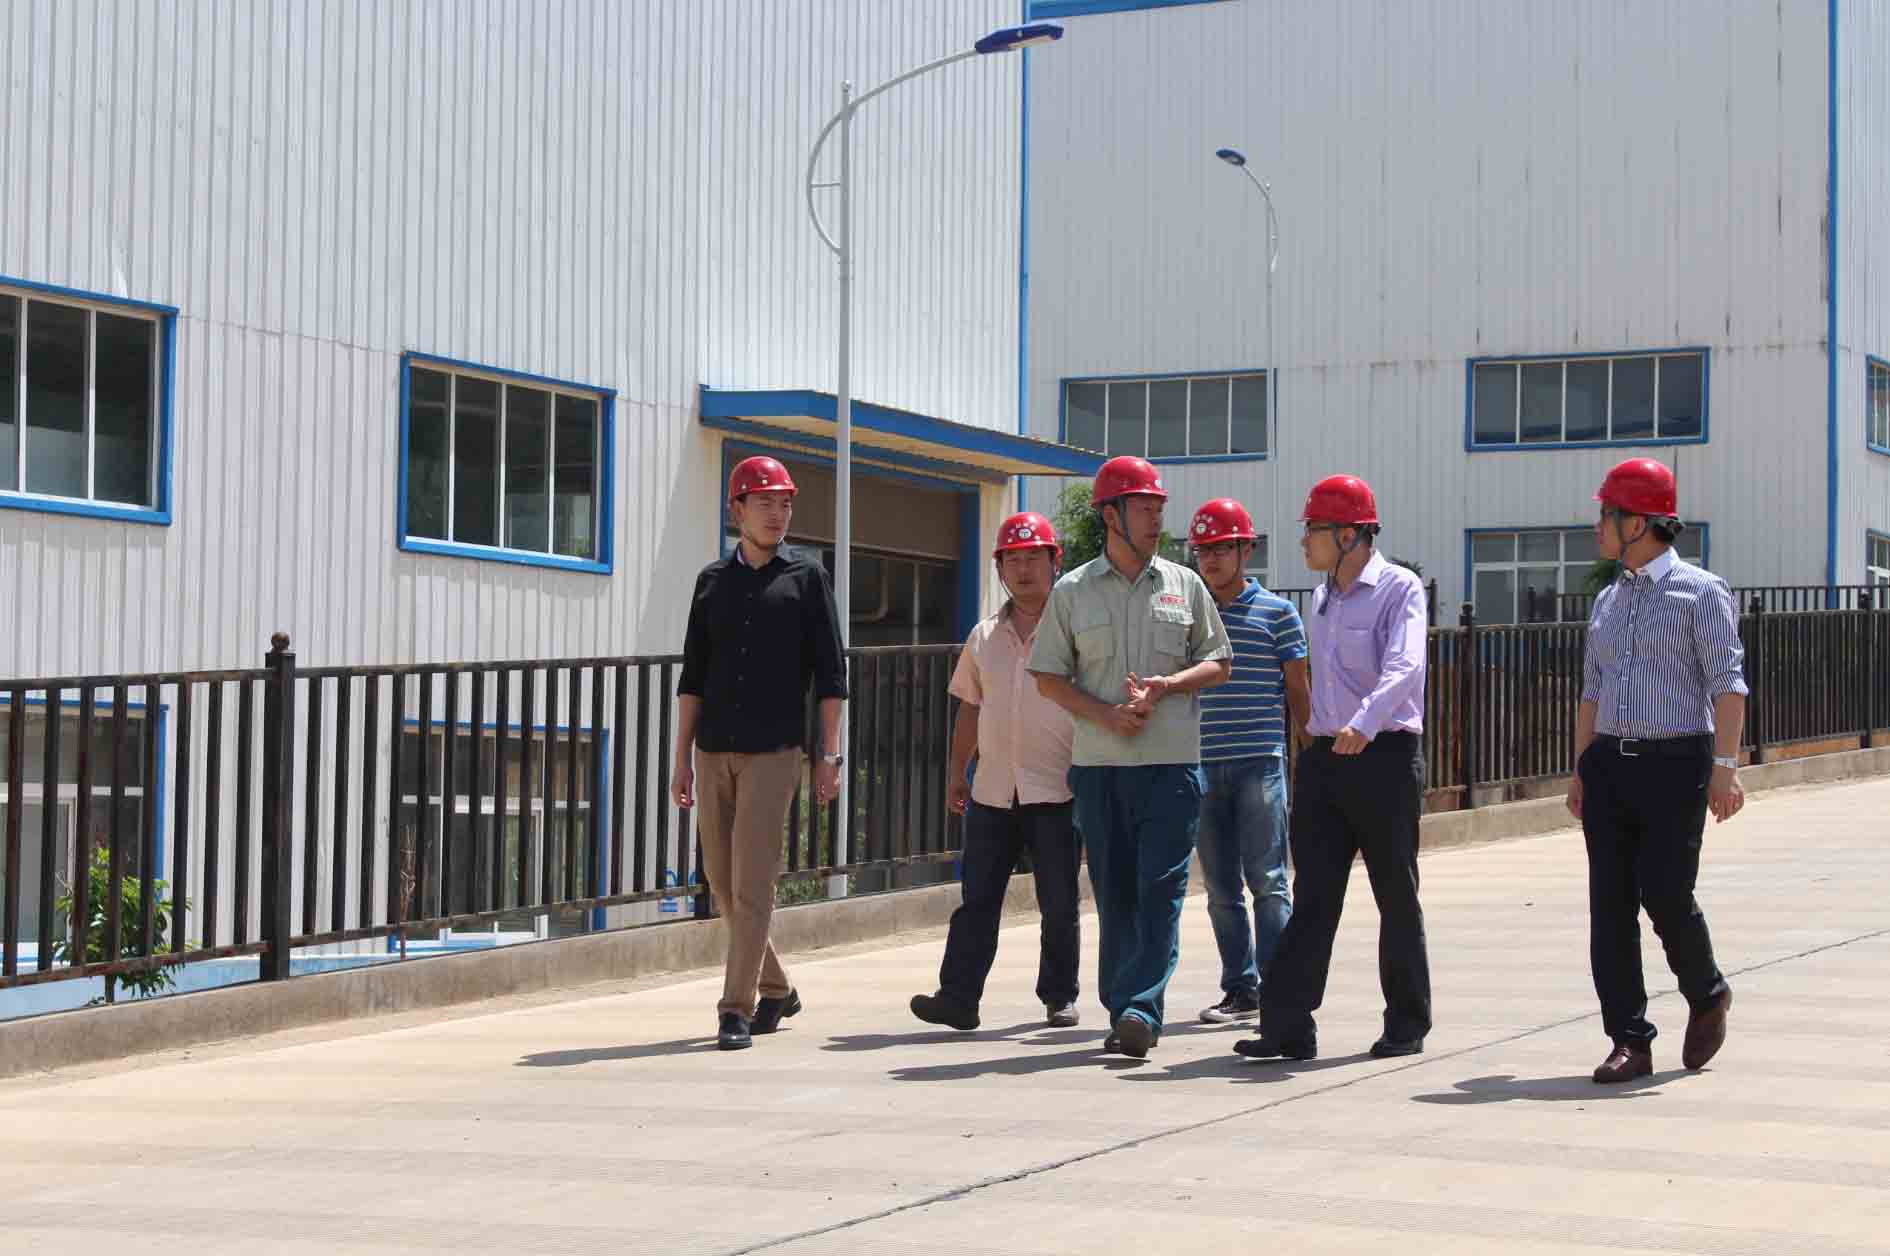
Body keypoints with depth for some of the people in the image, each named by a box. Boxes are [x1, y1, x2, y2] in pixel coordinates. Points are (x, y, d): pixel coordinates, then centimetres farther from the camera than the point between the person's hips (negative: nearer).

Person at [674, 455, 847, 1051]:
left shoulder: (806, 577, 5)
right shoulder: (713, 580, 13)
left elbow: (830, 673, 3)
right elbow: (693, 676, 14)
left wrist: (830, 755, -5)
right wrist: (682, 758, 8)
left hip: (774, 750, -4)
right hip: (714, 750, 4)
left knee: (752, 880, -11)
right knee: (721, 880, 8)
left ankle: (737, 1009, -9)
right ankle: (777, 988, 24)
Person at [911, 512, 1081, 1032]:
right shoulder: (985, 637, 13)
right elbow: (970, 709, 19)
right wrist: (957, 773, 15)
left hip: (1055, 791, -4)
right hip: (992, 790, 4)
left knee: (1059, 904, 4)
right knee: (977, 900, 1)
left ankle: (1059, 997, 14)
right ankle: (958, 997, -1)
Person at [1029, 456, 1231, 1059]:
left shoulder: (1184, 585, 9)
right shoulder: (1072, 591, 7)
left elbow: (1218, 664, 11)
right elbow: (1048, 676, 6)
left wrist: (1165, 685, -8)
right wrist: (1105, 714, -9)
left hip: (1172, 761, 0)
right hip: (1098, 762, 1)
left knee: (1160, 890, -10)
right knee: (1114, 892, 5)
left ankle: (1141, 1008, -15)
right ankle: (1121, 1011, 13)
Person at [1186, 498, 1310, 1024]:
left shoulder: (1277, 613, 3)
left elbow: (1298, 692, 5)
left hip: (1260, 763, -4)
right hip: (1202, 764, 4)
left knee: (1267, 881, -6)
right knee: (1221, 887, 6)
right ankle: (1240, 989, 13)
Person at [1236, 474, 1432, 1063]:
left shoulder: (1399, 589, -9)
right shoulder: (1321, 599, 16)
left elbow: (1402, 668, -25)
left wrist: (1364, 725, -40)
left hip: (1385, 755, -6)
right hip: (1323, 758, 6)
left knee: (1397, 898, 4)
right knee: (1313, 897, 0)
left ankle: (1406, 1026, 14)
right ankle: (1287, 1025, -4)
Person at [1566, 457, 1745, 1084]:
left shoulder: (1700, 593, -2)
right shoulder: (1608, 601, 17)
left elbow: (1727, 682, -9)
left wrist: (1725, 764, -18)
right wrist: (1581, 771, 16)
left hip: (1676, 763, -6)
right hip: (1609, 765, 6)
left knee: (1666, 895, -10)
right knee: (1611, 903, -1)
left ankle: (1708, 996, 19)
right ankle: (1630, 1042, 2)